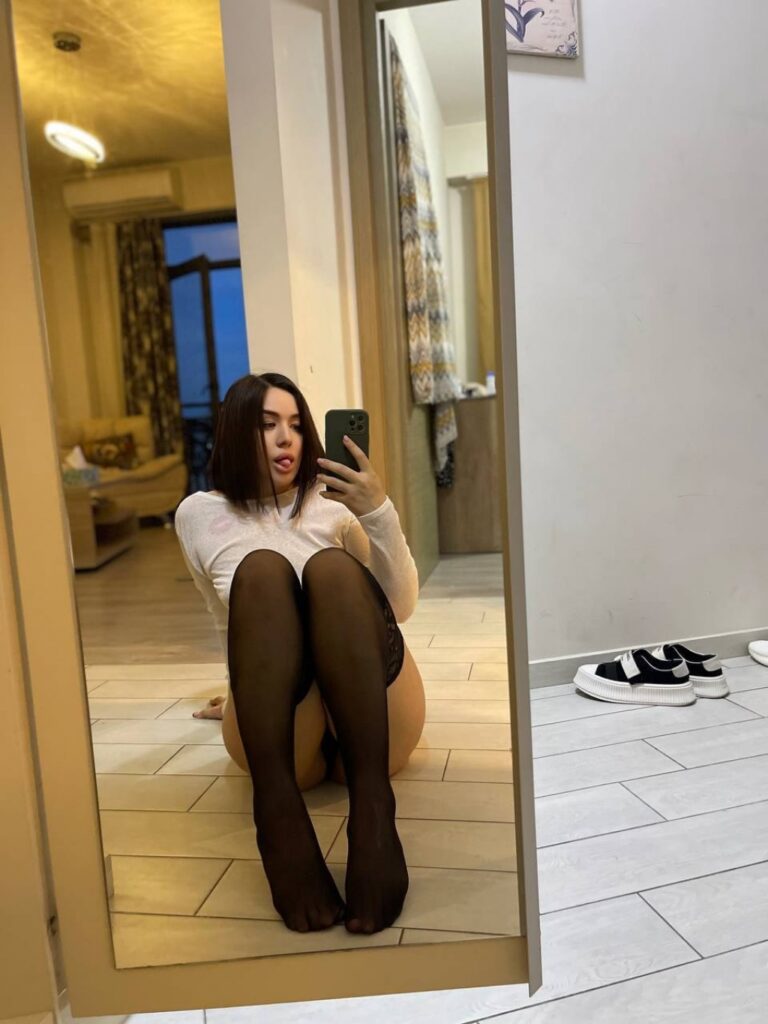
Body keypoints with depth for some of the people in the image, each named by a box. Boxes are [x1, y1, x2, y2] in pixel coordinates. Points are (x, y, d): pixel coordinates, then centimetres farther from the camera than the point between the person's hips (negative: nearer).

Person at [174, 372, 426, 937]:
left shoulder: (333, 503, 11)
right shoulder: (199, 515, 14)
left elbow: (400, 607, 2)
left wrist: (380, 513, -12)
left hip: (371, 721, 0)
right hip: (279, 727, 0)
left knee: (332, 566, -28)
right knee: (262, 569, -26)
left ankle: (372, 807, -42)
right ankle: (279, 814, -42)